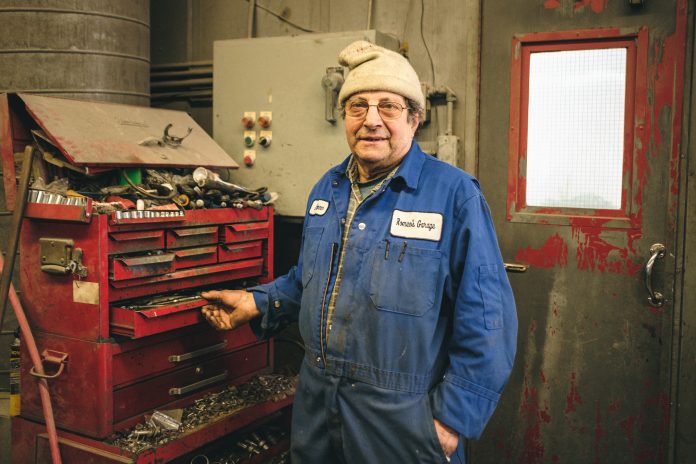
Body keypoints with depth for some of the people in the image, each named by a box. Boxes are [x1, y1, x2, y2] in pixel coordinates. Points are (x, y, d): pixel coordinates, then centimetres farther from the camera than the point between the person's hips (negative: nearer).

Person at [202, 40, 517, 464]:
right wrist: (258, 304, 5)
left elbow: (486, 323, -16)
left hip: (401, 420, -6)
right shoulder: (327, 190, 6)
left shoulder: (455, 194, -15)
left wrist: (453, 419, -15)